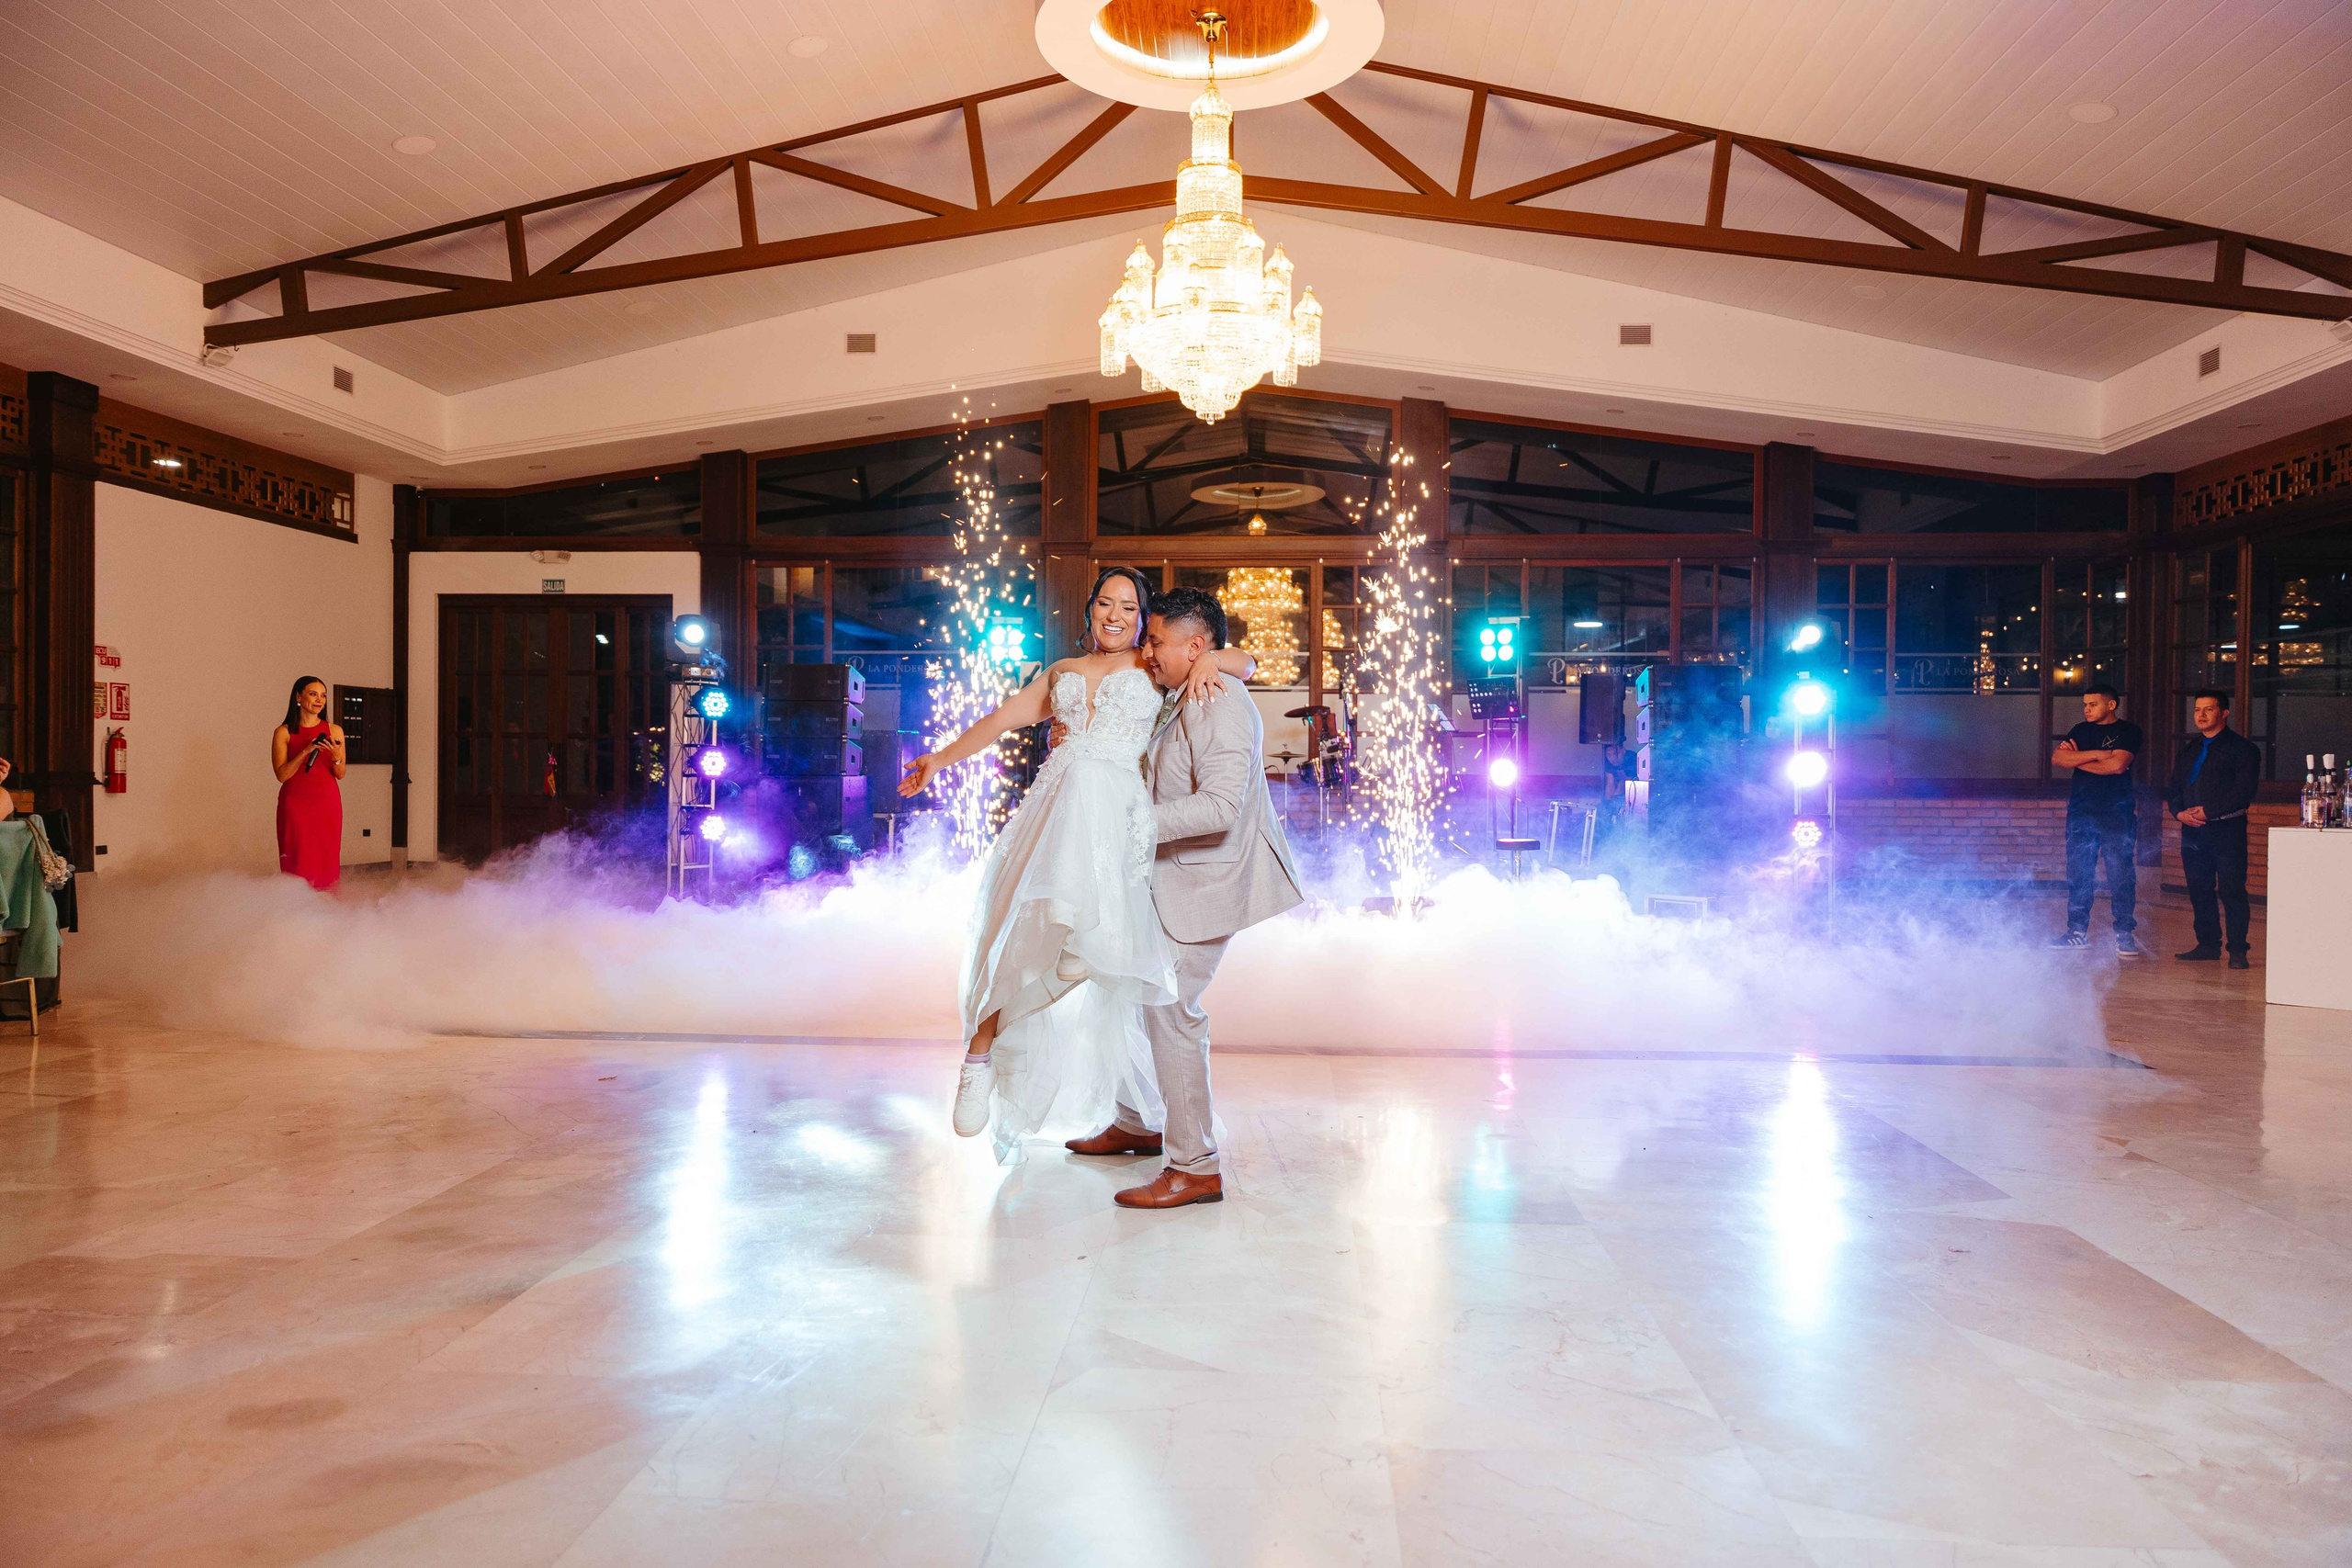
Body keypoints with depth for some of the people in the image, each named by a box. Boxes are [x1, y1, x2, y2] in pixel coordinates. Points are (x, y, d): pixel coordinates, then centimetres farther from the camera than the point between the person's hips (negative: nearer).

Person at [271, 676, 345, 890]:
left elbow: (340, 774, 8)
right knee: (298, 863, -6)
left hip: (327, 803, 2)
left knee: (327, 861, -2)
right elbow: (282, 775, -5)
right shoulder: (283, 733, 2)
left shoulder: (334, 731, 9)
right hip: (295, 804, -2)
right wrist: (306, 751, -16)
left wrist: (335, 757, -12)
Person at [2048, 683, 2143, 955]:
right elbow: (2057, 758, 1)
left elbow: (2117, 765, -15)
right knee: (2078, 873, 6)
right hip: (2081, 811, 5)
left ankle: (2124, 934, 1)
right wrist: (2095, 754, -11)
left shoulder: (2128, 731, 0)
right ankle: (2078, 931, 13)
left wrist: (2077, 759, -3)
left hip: (2117, 813, -5)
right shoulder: (2081, 730, 15)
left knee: (2121, 875, -5)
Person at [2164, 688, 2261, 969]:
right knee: (2199, 890, 7)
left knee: (2231, 890, -7)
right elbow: (2173, 788, 18)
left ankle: (2237, 950, -3)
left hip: (2227, 829, -6)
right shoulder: (2188, 749, 19)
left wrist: (2208, 811, -16)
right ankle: (2208, 945, 15)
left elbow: (2244, 791, -10)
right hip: (2193, 830, 6)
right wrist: (2180, 812, -1)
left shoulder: (2241, 748, 0)